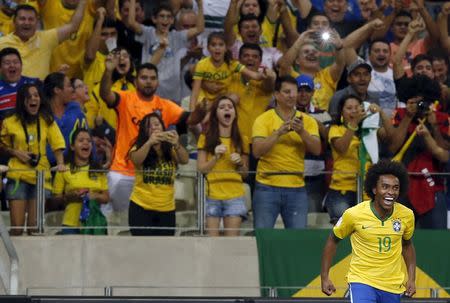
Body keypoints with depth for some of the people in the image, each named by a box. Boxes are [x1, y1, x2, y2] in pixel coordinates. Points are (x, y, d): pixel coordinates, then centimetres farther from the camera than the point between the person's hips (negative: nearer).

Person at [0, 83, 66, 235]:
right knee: (17, 227, -7)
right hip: (18, 175, -1)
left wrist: (60, 163, -18)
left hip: (41, 175, 1)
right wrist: (15, 152, -6)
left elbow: (57, 143, -2)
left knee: (35, 227, -3)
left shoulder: (47, 120, 4)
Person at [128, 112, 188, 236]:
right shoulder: (139, 148, -1)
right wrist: (149, 142, -41)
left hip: (166, 209, 2)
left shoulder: (170, 150, 3)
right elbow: (136, 160, -23)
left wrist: (177, 145, -37)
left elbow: (184, 160, -16)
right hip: (141, 207, -2)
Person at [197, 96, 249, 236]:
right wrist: (216, 157, -11)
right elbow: (201, 168, 2)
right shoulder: (206, 139, 7)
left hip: (234, 195, 1)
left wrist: (240, 163, -5)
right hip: (212, 194, -1)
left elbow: (245, 173, 15)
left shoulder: (241, 140, 12)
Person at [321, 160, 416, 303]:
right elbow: (333, 240, 1)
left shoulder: (407, 215, -4)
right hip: (361, 282, -4)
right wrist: (324, 277, 0)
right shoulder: (354, 214, -14)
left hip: (393, 286, 4)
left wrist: (411, 279, 8)